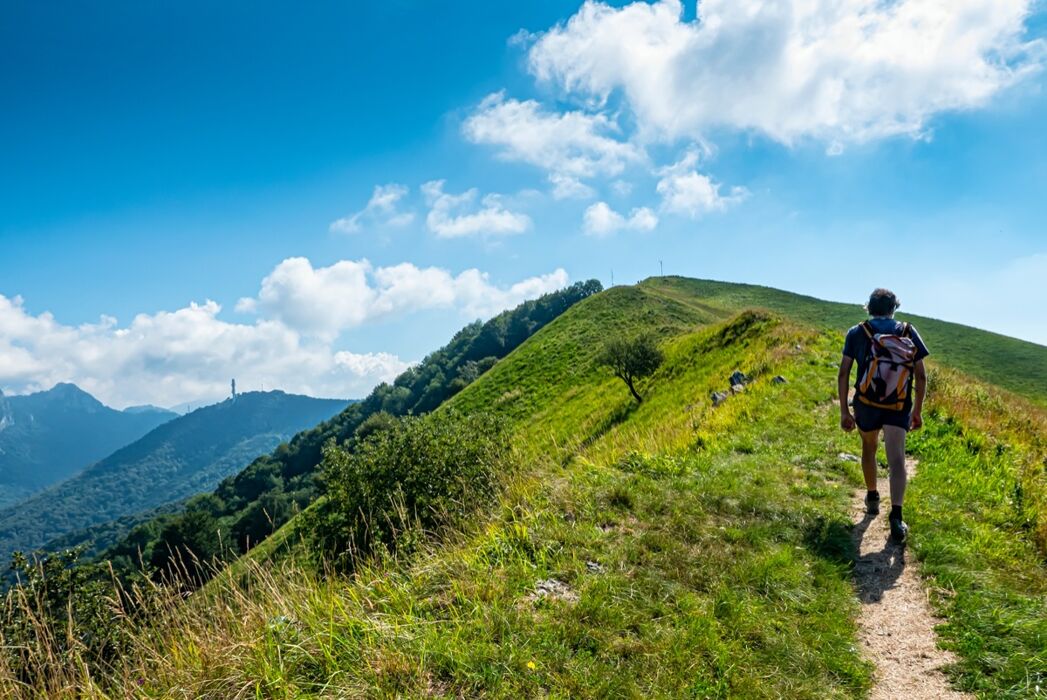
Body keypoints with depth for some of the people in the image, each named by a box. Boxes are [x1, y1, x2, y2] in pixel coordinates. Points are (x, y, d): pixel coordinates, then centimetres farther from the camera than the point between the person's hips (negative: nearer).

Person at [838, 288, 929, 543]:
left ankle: (872, 498, 39)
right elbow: (921, 376, 5)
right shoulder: (909, 332, 6)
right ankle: (896, 516, -21)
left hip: (866, 404, 1)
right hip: (898, 408, 0)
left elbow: (843, 374, -4)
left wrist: (844, 411, -1)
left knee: (869, 448, 24)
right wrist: (917, 411, 13)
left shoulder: (857, 333, 2)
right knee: (896, 459, -6)